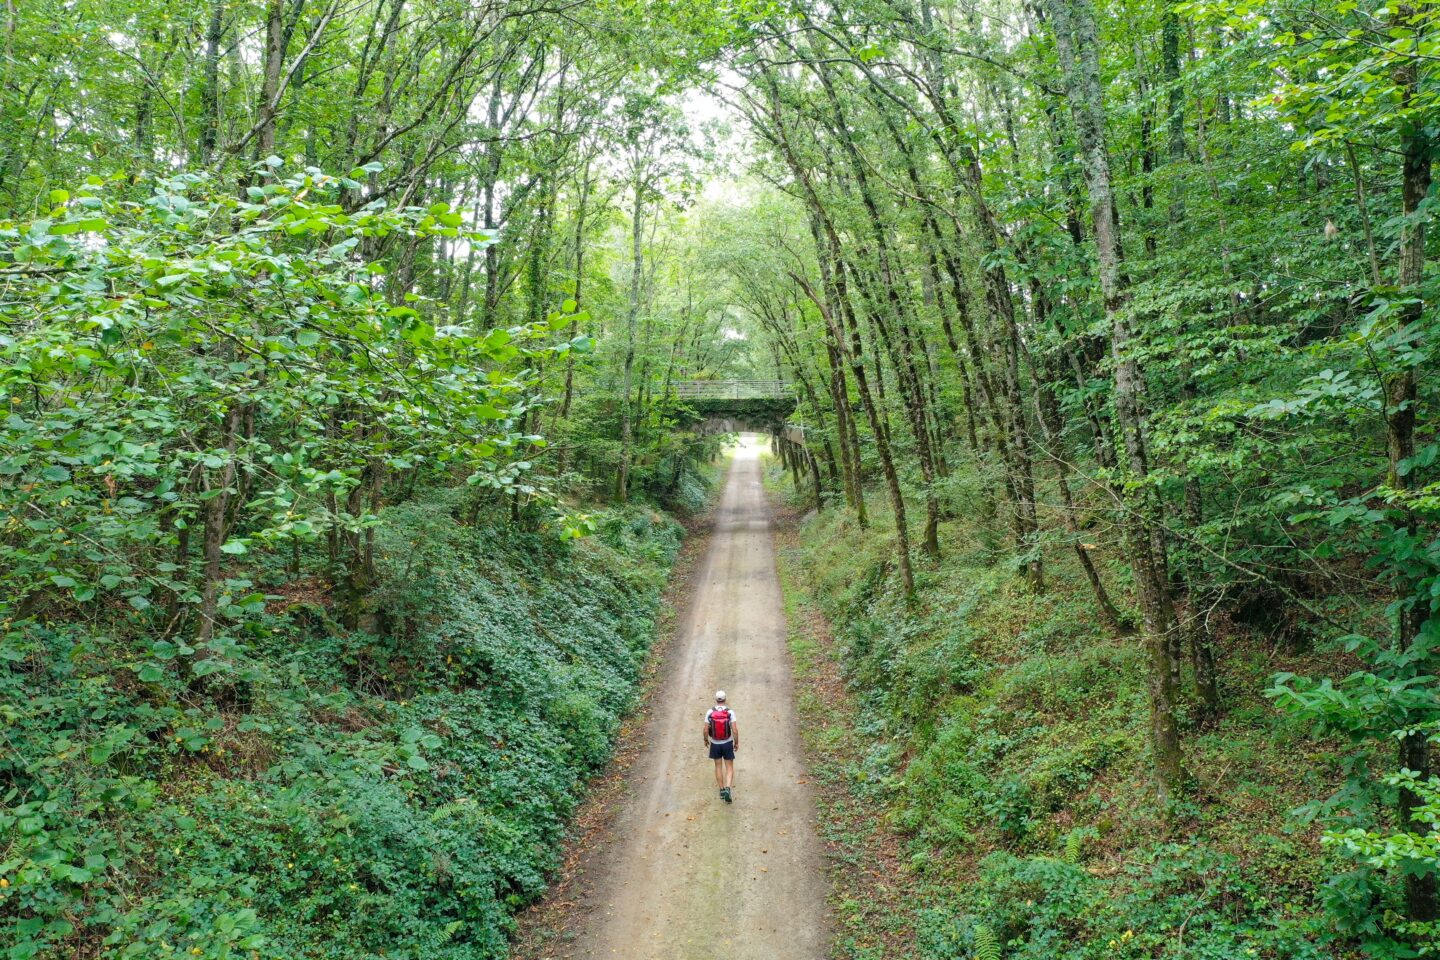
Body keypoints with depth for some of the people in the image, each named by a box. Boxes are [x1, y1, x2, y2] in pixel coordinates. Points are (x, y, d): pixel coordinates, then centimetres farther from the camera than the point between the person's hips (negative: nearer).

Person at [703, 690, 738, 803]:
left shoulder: (710, 712, -12)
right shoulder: (730, 712, -15)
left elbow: (706, 730, -9)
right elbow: (735, 730, -16)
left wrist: (706, 740, 10)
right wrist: (736, 742, -1)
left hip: (715, 744, 1)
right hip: (727, 744, -1)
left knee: (718, 766, 19)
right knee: (729, 768, 8)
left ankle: (721, 790, 23)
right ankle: (727, 789, -12)